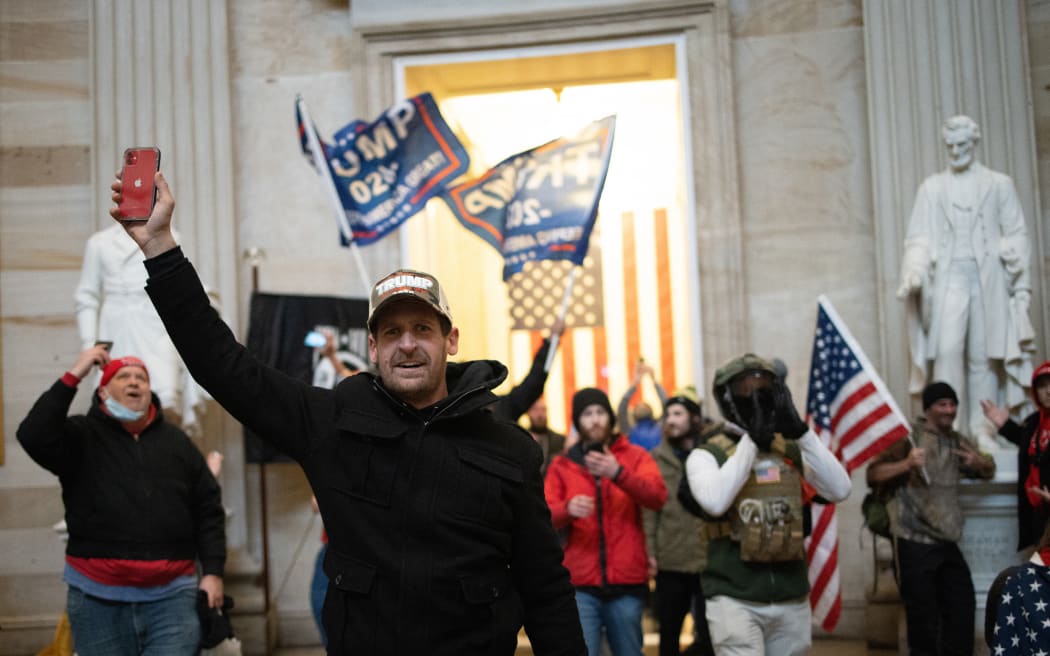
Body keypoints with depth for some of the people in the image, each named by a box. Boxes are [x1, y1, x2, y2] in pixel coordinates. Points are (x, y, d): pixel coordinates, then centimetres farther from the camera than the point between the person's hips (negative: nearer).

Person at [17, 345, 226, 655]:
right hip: (98, 599, -1)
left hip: (171, 596, 1)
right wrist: (73, 376, -17)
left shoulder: (177, 441, 10)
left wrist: (213, 572, 4)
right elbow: (34, 437, -18)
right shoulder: (82, 436, 3)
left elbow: (208, 510, 12)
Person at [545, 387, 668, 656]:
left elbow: (658, 497, -10)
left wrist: (618, 473, -26)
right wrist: (568, 509, -25)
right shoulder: (562, 465, 9)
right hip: (581, 585, 0)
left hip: (626, 583, 0)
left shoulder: (635, 456, 7)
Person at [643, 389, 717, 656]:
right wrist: (650, 551, -4)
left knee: (708, 634, 4)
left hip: (709, 560, -2)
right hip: (670, 562, 2)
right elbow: (649, 509, 2)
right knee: (668, 634, 13)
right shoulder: (657, 458, 6)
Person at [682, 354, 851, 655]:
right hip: (735, 599, -4)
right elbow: (715, 502, -22)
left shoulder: (791, 450, 9)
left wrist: (800, 431, -10)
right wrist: (752, 439, -15)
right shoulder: (707, 455, -2)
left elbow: (839, 489, -5)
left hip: (791, 599, 4)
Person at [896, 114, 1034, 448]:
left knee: (983, 354, 1)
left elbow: (1017, 232, 10)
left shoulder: (999, 185, 11)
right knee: (948, 349, -15)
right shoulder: (932, 187, 11)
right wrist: (914, 270, -13)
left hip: (988, 279, 1)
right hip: (949, 278, 0)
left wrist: (1010, 252, -9)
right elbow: (919, 236, 4)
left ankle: (982, 428, 8)